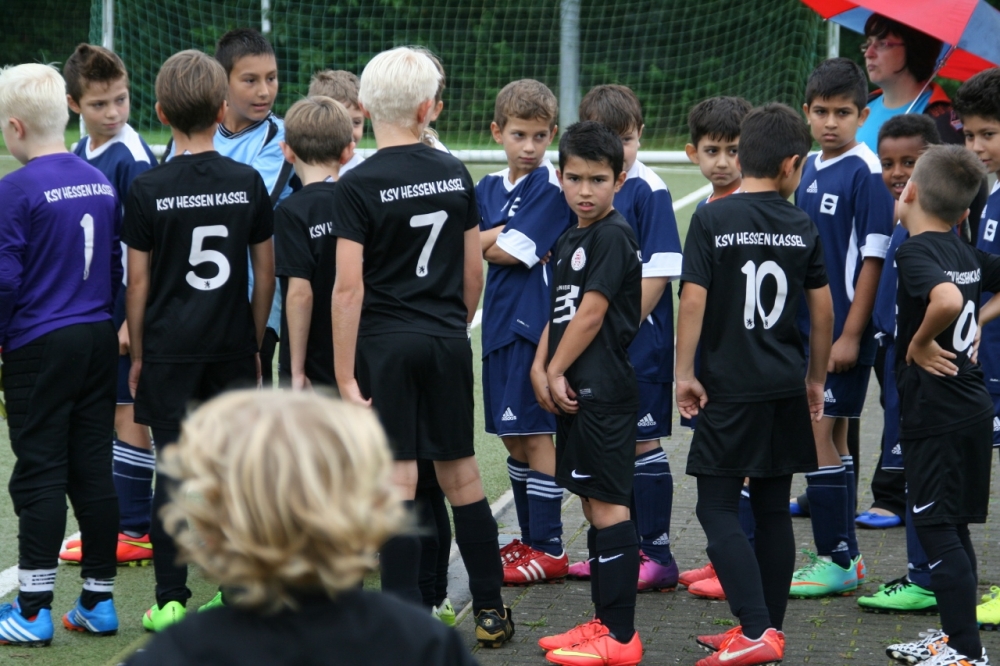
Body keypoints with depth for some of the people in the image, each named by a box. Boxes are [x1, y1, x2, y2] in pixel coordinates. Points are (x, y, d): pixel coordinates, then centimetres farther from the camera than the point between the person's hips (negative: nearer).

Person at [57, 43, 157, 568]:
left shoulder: (133, 159, -14)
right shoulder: (79, 155, 10)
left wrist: (133, 318, -19)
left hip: (125, 304, -8)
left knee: (127, 412, -3)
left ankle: (135, 532, 3)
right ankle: (112, 520, 20)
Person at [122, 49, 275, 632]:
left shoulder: (148, 190, -7)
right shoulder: (249, 183, -1)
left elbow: (139, 282, -3)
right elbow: (266, 272, 4)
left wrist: (137, 353, 8)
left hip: (169, 348, -2)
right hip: (233, 345, 2)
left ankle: (171, 599, 2)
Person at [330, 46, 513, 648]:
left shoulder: (359, 186, -12)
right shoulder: (455, 174, 2)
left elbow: (349, 288, -15)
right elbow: (475, 270, 9)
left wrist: (345, 375, -11)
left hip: (385, 344, -4)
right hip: (448, 340, 4)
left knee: (398, 482, -2)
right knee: (461, 474, 13)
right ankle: (491, 610, 19)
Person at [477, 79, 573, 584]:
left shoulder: (551, 187, -8)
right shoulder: (488, 188, 13)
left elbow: (510, 252, -14)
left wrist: (487, 242, 3)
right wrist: (505, 236, -11)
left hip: (536, 321, -7)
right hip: (500, 321, 7)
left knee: (536, 436, -4)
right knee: (515, 440, 13)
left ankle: (549, 549, 2)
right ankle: (530, 539, 23)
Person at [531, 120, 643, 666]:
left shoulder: (613, 236, -12)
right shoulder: (570, 241, 17)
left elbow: (590, 314, -15)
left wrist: (557, 372, -7)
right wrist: (540, 370, 0)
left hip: (603, 390, -10)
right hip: (575, 392, 10)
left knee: (608, 505, -8)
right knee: (593, 504, 14)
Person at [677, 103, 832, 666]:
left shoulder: (711, 220, -8)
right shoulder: (803, 227, 2)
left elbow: (694, 301, -12)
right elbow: (823, 310, 7)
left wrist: (684, 372, -4)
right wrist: (816, 378, 19)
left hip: (730, 387, -4)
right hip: (787, 387, 4)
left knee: (718, 507, -3)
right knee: (773, 509, 12)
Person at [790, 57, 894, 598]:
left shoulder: (866, 173, -13)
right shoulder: (810, 168, 11)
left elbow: (873, 258, -16)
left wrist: (850, 334, -18)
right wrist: (792, 320, 18)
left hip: (842, 329, -8)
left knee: (818, 434, -9)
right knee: (830, 436, 12)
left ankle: (836, 560, -3)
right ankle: (844, 556, 20)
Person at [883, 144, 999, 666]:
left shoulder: (915, 251, -16)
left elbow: (948, 300, -35)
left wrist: (921, 343, -18)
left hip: (934, 412, -9)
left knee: (934, 527, -5)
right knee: (951, 527, 17)